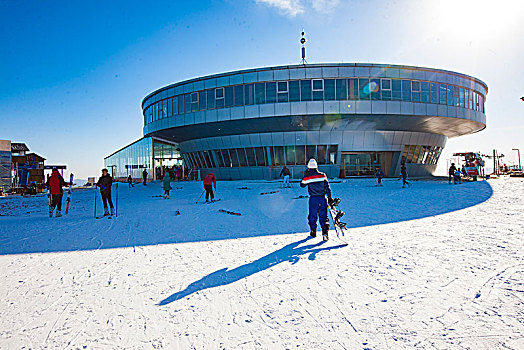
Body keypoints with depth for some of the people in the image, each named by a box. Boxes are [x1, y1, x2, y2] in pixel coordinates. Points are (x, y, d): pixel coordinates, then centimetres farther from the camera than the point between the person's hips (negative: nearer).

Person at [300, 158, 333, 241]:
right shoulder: (322, 175, -2)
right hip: (322, 198, 1)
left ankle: (313, 232, 24)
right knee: (323, 216, 8)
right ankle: (325, 232, -5)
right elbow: (327, 187, -1)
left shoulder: (307, 177, -7)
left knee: (312, 216, 15)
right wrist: (329, 197, 5)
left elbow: (302, 185, 10)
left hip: (313, 198, -1)